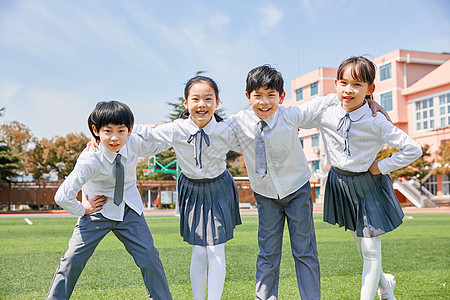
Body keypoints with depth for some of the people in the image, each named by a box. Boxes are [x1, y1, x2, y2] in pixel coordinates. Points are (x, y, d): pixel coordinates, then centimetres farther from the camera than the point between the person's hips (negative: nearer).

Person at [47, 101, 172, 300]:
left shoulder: (134, 144, -16)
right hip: (98, 211, -3)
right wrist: (82, 211, -12)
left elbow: (160, 144, 6)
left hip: (129, 211, 3)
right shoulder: (90, 161, -28)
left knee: (149, 257, -5)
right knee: (73, 259, -8)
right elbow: (62, 197, -26)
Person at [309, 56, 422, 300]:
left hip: (369, 186, -4)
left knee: (371, 250, 0)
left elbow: (413, 150, -15)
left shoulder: (376, 123, -20)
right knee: (361, 246, 18)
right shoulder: (326, 116, -11)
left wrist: (381, 166, -14)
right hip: (341, 185, 4)